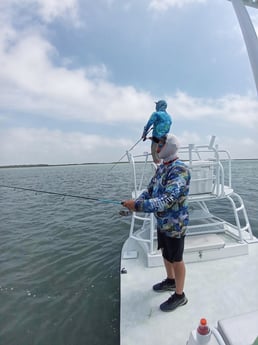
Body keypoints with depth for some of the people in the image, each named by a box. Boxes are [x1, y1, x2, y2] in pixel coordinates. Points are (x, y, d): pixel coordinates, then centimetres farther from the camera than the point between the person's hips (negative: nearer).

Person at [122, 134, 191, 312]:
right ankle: (170, 281, 50)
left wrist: (138, 205, -36)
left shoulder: (180, 170, -25)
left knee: (176, 259, 11)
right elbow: (150, 190, 6)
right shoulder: (162, 167, 4)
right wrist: (136, 202, -11)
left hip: (175, 224, -8)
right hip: (162, 221, 8)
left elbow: (167, 200, -34)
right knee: (165, 253, 25)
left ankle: (179, 295, 34)